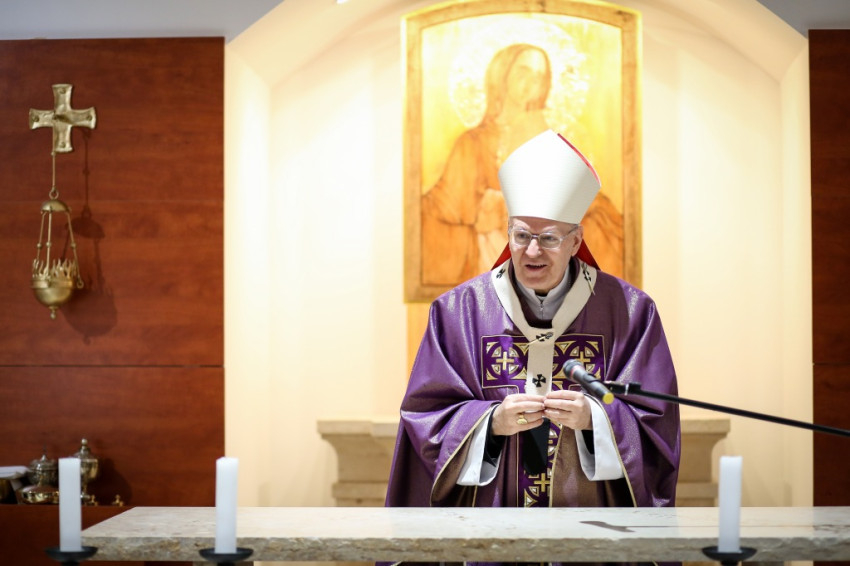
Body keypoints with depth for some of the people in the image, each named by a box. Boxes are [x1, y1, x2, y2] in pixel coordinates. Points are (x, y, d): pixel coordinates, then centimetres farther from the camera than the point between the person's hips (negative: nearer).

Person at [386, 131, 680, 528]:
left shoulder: (628, 311, -3)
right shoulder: (459, 311, -1)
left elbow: (655, 419, -4)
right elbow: (425, 416, -4)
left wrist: (593, 418, -22)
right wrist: (492, 421, -20)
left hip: (589, 516, 0)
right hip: (490, 511, 0)